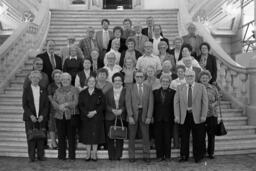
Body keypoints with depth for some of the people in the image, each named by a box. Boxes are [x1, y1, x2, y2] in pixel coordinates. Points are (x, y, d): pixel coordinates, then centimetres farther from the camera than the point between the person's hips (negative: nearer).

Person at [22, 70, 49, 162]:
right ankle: (31, 156, 8)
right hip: (30, 118, -1)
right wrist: (31, 115, -11)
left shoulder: (43, 90, 10)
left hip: (41, 118, 1)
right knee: (31, 137, -1)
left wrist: (42, 115, -7)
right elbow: (24, 105, 0)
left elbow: (46, 105, 6)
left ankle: (41, 155, 9)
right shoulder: (26, 90, 5)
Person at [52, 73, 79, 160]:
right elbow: (53, 101, 6)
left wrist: (65, 104, -19)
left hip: (71, 116, -3)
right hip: (60, 116, 3)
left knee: (71, 136, 0)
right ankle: (61, 155, 13)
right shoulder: (58, 90, 15)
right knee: (61, 136, 4)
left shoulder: (74, 90, 4)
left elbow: (76, 102, -7)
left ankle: (72, 155, 9)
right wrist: (59, 107, -13)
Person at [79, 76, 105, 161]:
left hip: (97, 118, -1)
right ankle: (88, 154, 14)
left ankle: (94, 154, 10)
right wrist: (87, 113, -12)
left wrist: (95, 112, -13)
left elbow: (102, 104, -1)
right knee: (86, 135, 3)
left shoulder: (99, 92, 5)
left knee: (95, 135, -1)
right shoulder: (82, 93, 9)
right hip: (85, 117, 1)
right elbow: (80, 105, 2)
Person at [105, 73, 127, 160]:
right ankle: (111, 156, 10)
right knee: (110, 138, 0)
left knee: (120, 138, 0)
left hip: (121, 117, -1)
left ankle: (118, 156, 10)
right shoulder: (108, 92, 11)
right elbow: (106, 104, 6)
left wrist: (121, 110, -14)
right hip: (110, 118, 1)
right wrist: (112, 110, -10)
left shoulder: (125, 91, 6)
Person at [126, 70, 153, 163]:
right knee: (131, 136, 4)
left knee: (145, 136, 4)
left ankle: (146, 156, 15)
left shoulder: (148, 88, 6)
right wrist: (130, 116, -11)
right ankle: (131, 156, 15)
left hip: (144, 114, 1)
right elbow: (128, 103, -3)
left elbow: (151, 103, 2)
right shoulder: (130, 88, 3)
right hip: (133, 114, -1)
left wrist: (149, 116, -6)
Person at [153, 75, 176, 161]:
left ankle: (167, 155, 14)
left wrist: (174, 117, -6)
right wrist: (152, 116, 0)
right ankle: (159, 155, 13)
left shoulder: (173, 92, 4)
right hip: (157, 118, 1)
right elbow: (153, 105, 7)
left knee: (167, 138, 4)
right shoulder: (155, 92, 8)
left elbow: (174, 105, 2)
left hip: (168, 119, -1)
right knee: (158, 138, 4)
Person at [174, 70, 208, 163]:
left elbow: (205, 102, 1)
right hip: (184, 116, 1)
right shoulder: (179, 88, 8)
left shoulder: (201, 87, 4)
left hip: (197, 116, -1)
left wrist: (203, 115, -6)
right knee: (184, 137, 5)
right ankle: (184, 156, 17)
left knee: (197, 138, 5)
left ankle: (198, 157, 18)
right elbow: (176, 102, 4)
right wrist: (177, 116, -4)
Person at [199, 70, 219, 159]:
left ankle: (211, 153, 19)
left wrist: (213, 104, -8)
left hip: (212, 115, 2)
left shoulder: (213, 88, 8)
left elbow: (217, 100, 12)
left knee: (211, 134, 5)